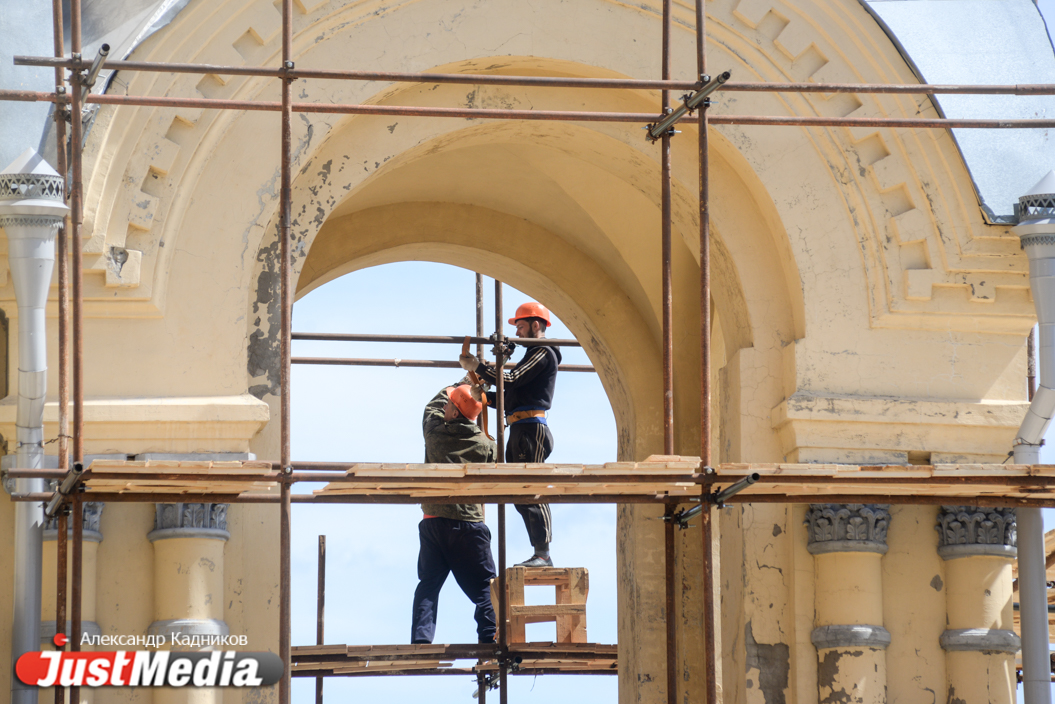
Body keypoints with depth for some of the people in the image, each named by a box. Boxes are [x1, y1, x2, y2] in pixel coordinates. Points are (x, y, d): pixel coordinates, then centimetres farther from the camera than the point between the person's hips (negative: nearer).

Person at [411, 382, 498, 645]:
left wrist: (466, 382, 32)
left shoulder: (435, 432, 0)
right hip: (469, 523, -2)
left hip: (432, 522, 2)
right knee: (484, 587, 4)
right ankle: (491, 636, -7)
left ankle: (420, 639, -1)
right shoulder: (484, 445, -4)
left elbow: (434, 405, 21)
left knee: (428, 585, 10)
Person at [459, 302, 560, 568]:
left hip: (531, 428, -10)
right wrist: (486, 396, 13)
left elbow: (512, 381, -14)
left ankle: (544, 554, -18)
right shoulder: (533, 356, 28)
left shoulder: (544, 354, -4)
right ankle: (539, 554, 7)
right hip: (519, 430, 10)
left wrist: (478, 366, -7)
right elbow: (513, 397, 24)